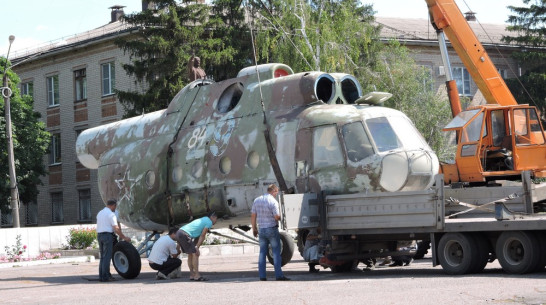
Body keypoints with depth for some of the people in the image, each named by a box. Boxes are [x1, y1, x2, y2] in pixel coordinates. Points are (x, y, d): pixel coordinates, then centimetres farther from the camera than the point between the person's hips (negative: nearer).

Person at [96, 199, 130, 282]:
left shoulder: (100, 213, 16)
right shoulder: (111, 214, -10)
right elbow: (116, 229, -15)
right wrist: (124, 237, -9)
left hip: (99, 235, 8)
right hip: (107, 235, -8)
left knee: (102, 257, 13)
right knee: (107, 257, -6)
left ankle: (101, 275, 12)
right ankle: (105, 276, -8)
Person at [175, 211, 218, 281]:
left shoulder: (202, 220, 30)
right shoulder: (209, 222, 2)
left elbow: (198, 237, 26)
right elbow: (202, 236, -4)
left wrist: (196, 247, 20)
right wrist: (197, 247, -5)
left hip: (179, 233, 10)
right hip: (185, 234, -10)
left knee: (190, 255, 16)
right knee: (195, 254, -8)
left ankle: (192, 275, 17)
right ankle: (197, 275, -11)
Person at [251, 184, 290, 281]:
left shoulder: (257, 200, 5)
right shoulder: (273, 201, -14)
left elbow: (253, 216, 7)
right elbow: (277, 217, -17)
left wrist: (254, 229, 15)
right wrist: (282, 217, 5)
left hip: (261, 230, 5)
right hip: (272, 229, -5)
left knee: (262, 252, 9)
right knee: (276, 252, 0)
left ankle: (262, 276, 6)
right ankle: (279, 275, -3)